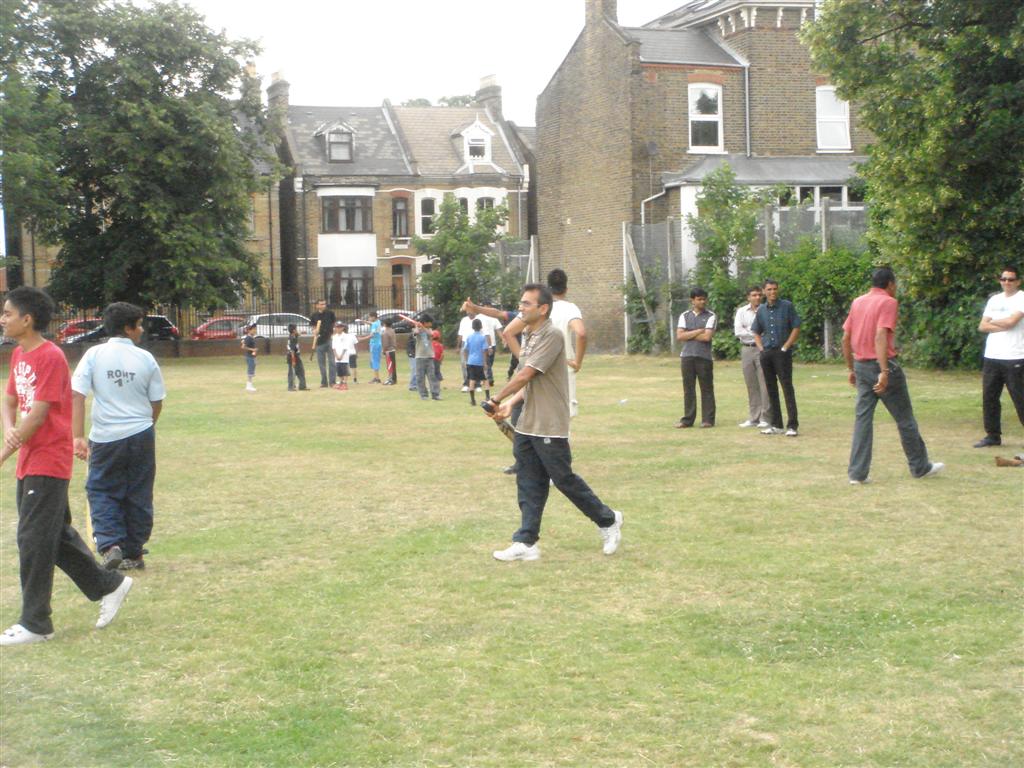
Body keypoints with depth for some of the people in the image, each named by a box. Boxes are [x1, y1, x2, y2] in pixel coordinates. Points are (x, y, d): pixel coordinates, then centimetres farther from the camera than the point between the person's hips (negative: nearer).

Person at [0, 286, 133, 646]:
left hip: (48, 464, -9)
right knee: (56, 535, 15)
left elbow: (38, 415, -20)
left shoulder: (51, 357, -17)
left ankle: (35, 623, 3)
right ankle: (108, 584, 27)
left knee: (33, 541, -5)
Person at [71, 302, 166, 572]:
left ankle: (110, 544, -8)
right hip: (141, 436, 1)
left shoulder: (94, 354, -4)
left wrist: (78, 436, -11)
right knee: (138, 495, 12)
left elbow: (76, 395, -12)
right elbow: (157, 402, 3)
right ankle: (133, 554, 19)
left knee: (101, 491, 11)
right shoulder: (145, 358, -2)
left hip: (105, 438, -1)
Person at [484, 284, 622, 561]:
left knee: (564, 479, 1)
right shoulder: (528, 337, 13)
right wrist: (510, 403, 1)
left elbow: (525, 375, -20)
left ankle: (608, 520, 19)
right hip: (527, 425, 8)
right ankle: (526, 542, 9)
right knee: (528, 486, 6)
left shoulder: (552, 336, -17)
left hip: (549, 426, -8)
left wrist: (496, 400, -11)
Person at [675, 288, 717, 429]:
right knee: (688, 389, 5)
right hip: (687, 356, 3)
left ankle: (708, 419, 4)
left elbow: (707, 337, -12)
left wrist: (688, 335, -5)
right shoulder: (684, 316, 10)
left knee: (707, 389, 1)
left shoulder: (710, 316, 0)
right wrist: (697, 332, -10)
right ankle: (687, 419, 10)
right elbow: (679, 336, -2)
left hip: (704, 357, -3)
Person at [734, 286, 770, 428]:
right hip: (746, 350, 3)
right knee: (751, 385, 8)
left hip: (762, 349, -3)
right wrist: (756, 333, -8)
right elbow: (738, 331, -3)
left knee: (764, 384, -5)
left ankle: (765, 418, -2)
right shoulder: (741, 311, 7)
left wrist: (748, 331, -13)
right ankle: (753, 418, 13)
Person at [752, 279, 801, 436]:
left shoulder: (787, 306, -1)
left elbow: (796, 328, -3)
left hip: (782, 353, -5)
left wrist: (785, 347, -9)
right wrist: (761, 348, 5)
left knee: (787, 388, -9)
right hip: (766, 353, 5)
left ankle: (792, 425, -10)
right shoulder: (761, 310, 11)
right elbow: (756, 332, 20)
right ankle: (776, 425, 16)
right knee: (771, 389, 9)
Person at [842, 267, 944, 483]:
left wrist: (851, 369, 21)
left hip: (861, 366, 6)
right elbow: (880, 336, -22)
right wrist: (885, 371, -26)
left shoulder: (857, 302, 11)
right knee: (905, 419, 7)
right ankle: (920, 467, 19)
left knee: (862, 419, 5)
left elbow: (845, 339, 13)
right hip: (882, 365, -6)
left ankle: (857, 473, -2)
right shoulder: (888, 302, -9)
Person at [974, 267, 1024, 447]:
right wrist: (1004, 327, -7)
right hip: (992, 357, 6)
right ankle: (993, 435, 16)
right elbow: (982, 326, 7)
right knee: (989, 397, 7)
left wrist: (993, 322, 1)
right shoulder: (994, 300, 15)